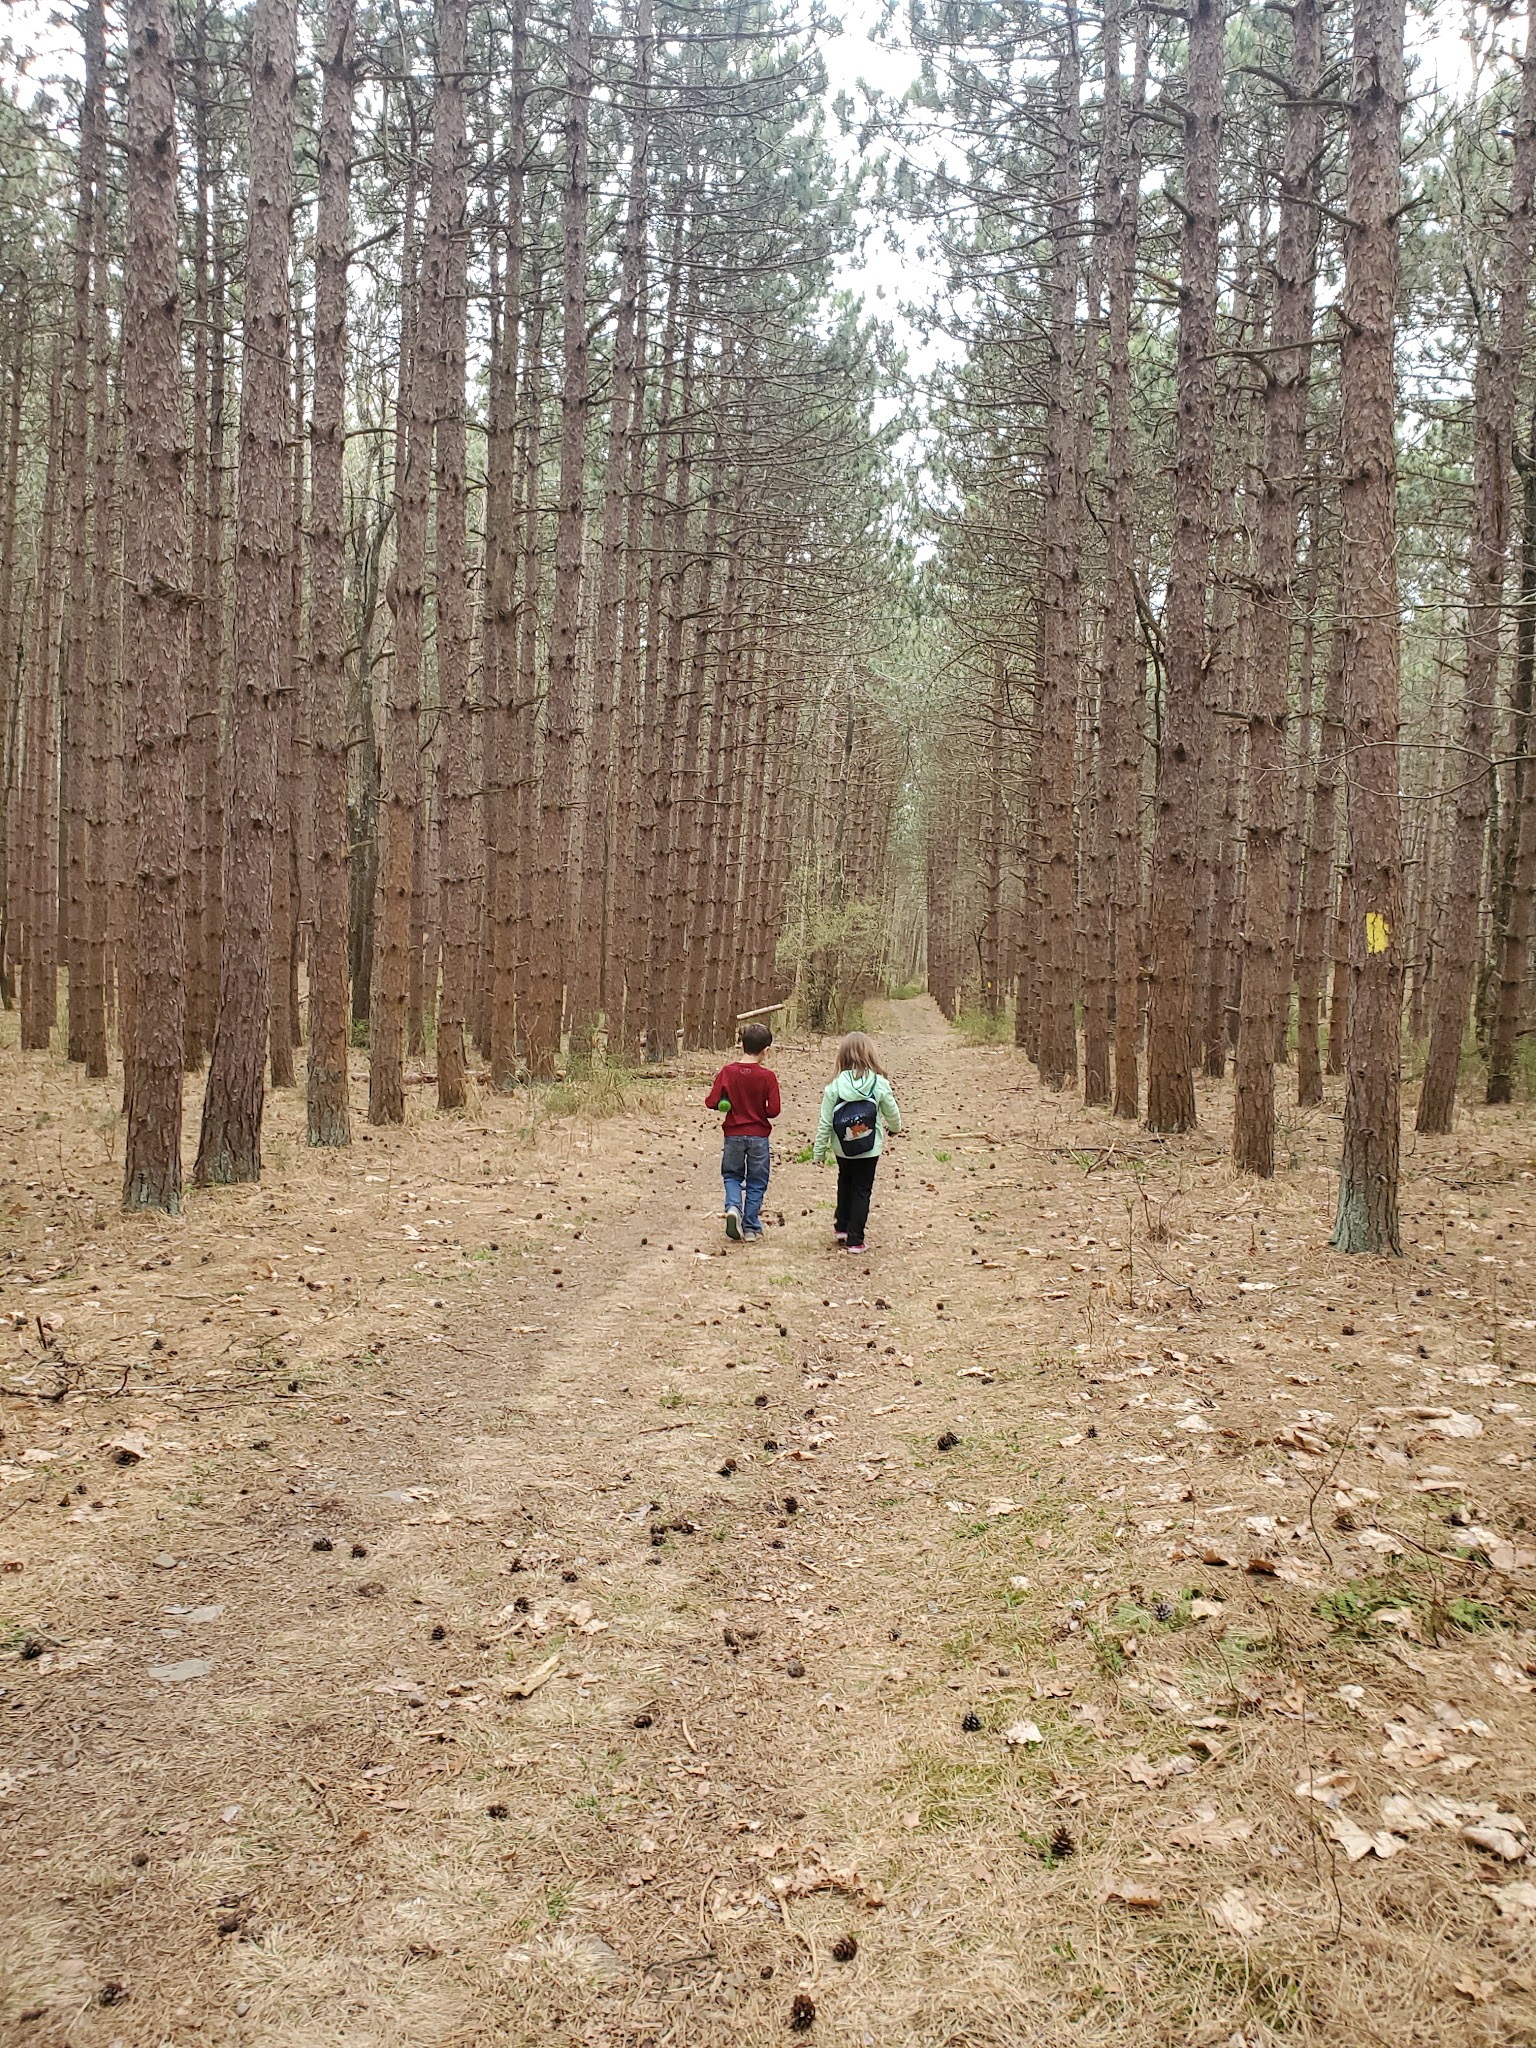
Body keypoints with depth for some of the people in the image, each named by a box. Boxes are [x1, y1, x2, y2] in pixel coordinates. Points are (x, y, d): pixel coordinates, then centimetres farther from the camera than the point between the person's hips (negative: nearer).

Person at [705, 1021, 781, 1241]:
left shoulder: (727, 1072, -9)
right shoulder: (768, 1076, -13)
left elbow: (711, 1102, -10)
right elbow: (773, 1110, -13)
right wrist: (758, 1109, 7)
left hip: (733, 1134, 1)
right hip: (758, 1136, -1)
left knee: (731, 1175, 19)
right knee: (756, 1182, 13)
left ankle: (733, 1207, -7)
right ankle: (751, 1227, 15)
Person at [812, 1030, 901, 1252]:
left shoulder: (835, 1086, -12)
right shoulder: (879, 1084, -12)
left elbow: (825, 1122, -7)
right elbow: (892, 1112, 4)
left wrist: (819, 1151, 4)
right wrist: (895, 1127, 27)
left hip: (842, 1150, 1)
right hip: (869, 1150, -1)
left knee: (845, 1183, 26)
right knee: (862, 1190, 9)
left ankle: (842, 1227, 30)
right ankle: (855, 1239, 9)